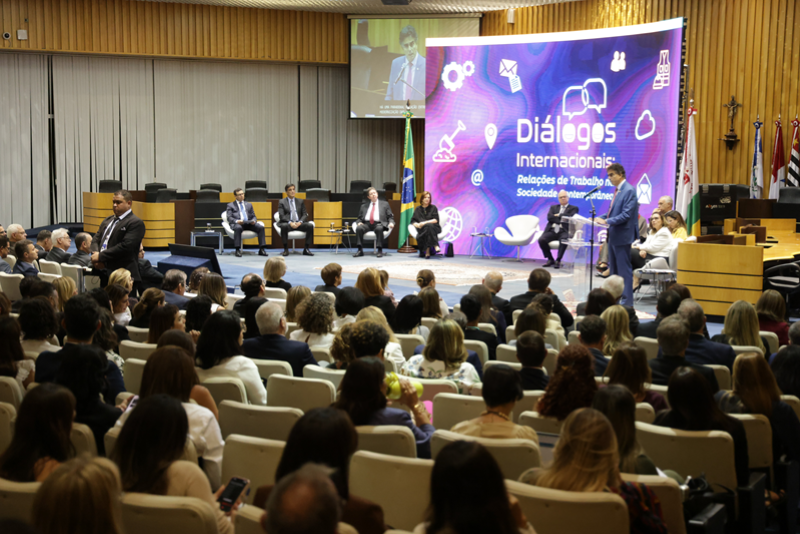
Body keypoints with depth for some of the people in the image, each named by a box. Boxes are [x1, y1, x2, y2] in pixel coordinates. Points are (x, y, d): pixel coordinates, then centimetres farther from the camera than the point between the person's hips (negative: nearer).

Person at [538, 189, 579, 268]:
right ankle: (550, 259, -6)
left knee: (563, 240, -39)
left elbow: (569, 217, -7)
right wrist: (562, 218, -3)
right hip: (552, 230, 3)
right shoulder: (553, 207, 24)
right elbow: (549, 217, 4)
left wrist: (558, 215, 3)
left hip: (564, 231, -3)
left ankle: (558, 261, -26)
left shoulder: (573, 208, 14)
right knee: (541, 240, -26)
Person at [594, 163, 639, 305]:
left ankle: (627, 301, 1)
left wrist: (606, 221, -22)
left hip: (622, 236, -10)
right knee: (614, 269, 15)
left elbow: (626, 215, -22)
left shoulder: (629, 191, -16)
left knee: (624, 270, -4)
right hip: (613, 235, 10)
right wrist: (600, 218, 7)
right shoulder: (617, 190, 13)